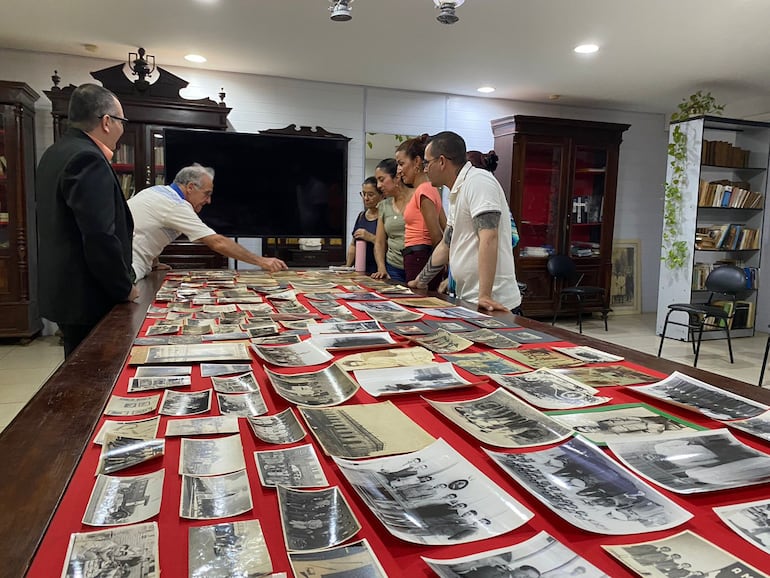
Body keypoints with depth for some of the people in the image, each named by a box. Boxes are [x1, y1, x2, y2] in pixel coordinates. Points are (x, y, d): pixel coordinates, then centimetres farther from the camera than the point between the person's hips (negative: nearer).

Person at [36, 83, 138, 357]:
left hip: (64, 290, 10)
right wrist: (124, 288, -12)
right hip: (88, 297, -10)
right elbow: (101, 238, -25)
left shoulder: (56, 152, 13)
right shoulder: (88, 159, -19)